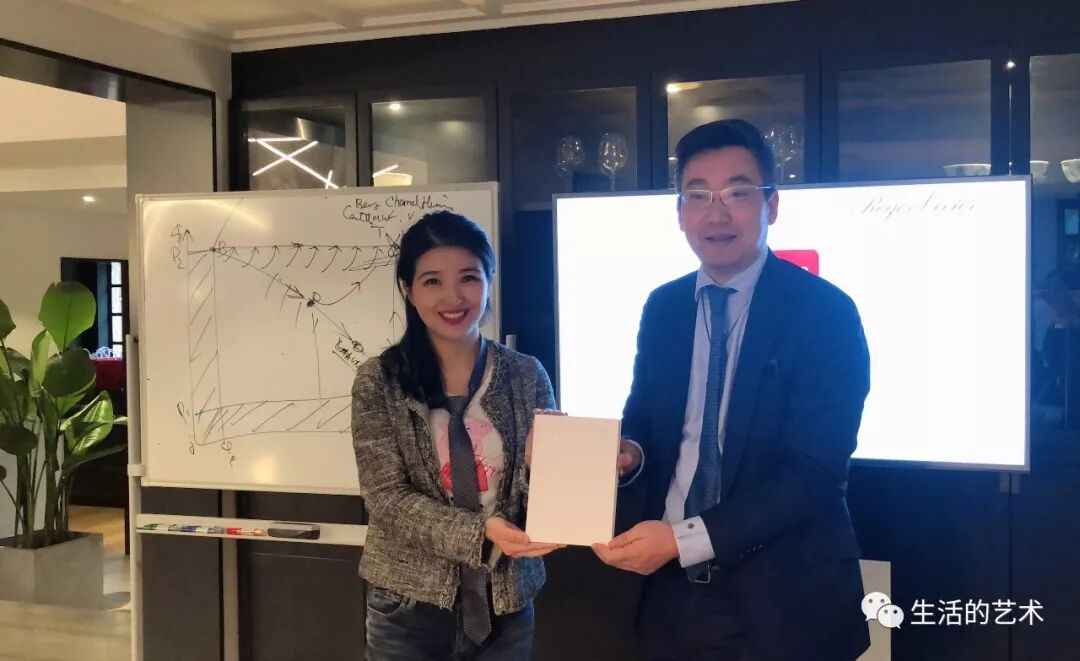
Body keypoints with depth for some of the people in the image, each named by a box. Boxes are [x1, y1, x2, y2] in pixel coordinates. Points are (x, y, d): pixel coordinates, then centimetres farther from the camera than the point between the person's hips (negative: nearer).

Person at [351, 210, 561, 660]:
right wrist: (480, 534, -25)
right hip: (409, 607, -1)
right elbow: (387, 498, -11)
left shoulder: (527, 376, -2)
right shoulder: (378, 381, -6)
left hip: (505, 605, 2)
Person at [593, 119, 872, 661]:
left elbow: (813, 471, -18)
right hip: (674, 588, 4)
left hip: (785, 596, -4)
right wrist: (628, 453, -12)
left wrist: (685, 539, -23)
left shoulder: (825, 312, -12)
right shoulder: (662, 309, 4)